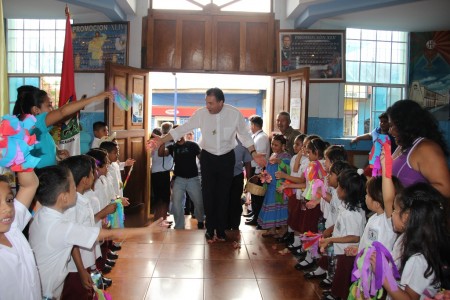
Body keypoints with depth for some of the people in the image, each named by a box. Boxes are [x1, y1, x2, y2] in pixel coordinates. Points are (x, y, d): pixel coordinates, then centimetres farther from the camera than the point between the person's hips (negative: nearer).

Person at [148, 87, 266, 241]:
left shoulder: (235, 113, -16)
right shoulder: (201, 113, -15)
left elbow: (244, 135, -3)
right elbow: (183, 129, -11)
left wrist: (253, 153, -11)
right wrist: (162, 140, -16)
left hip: (227, 158, 0)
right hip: (207, 157, 1)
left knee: (223, 194, 8)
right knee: (208, 194, 6)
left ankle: (221, 229, 24)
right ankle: (210, 228, 23)